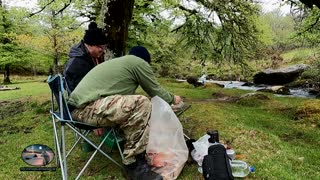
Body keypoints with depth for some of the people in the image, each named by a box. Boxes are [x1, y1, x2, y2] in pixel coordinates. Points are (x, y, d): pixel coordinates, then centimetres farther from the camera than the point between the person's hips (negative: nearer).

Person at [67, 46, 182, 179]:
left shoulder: (118, 62, 30)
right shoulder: (139, 63, 2)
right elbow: (156, 92, 7)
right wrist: (173, 99, 28)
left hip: (77, 107, 10)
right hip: (87, 108, -10)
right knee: (142, 104, -19)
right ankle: (133, 163, -8)